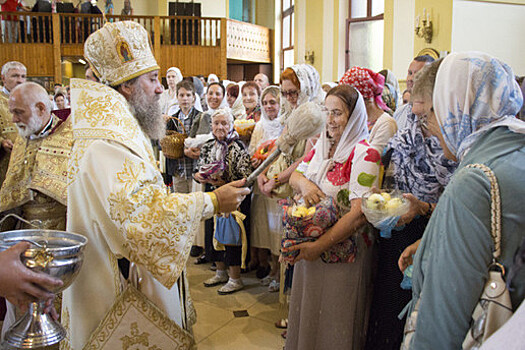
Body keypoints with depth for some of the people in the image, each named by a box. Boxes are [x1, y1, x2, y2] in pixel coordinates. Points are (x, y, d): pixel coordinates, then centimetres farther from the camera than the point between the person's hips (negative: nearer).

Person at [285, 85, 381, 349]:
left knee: (334, 323, 10)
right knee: (307, 314, 22)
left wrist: (320, 245, -23)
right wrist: (303, 183, -15)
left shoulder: (364, 153, -18)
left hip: (342, 252, -7)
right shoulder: (322, 145, 5)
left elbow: (359, 214, -25)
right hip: (310, 246, 7)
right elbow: (294, 176, 10)